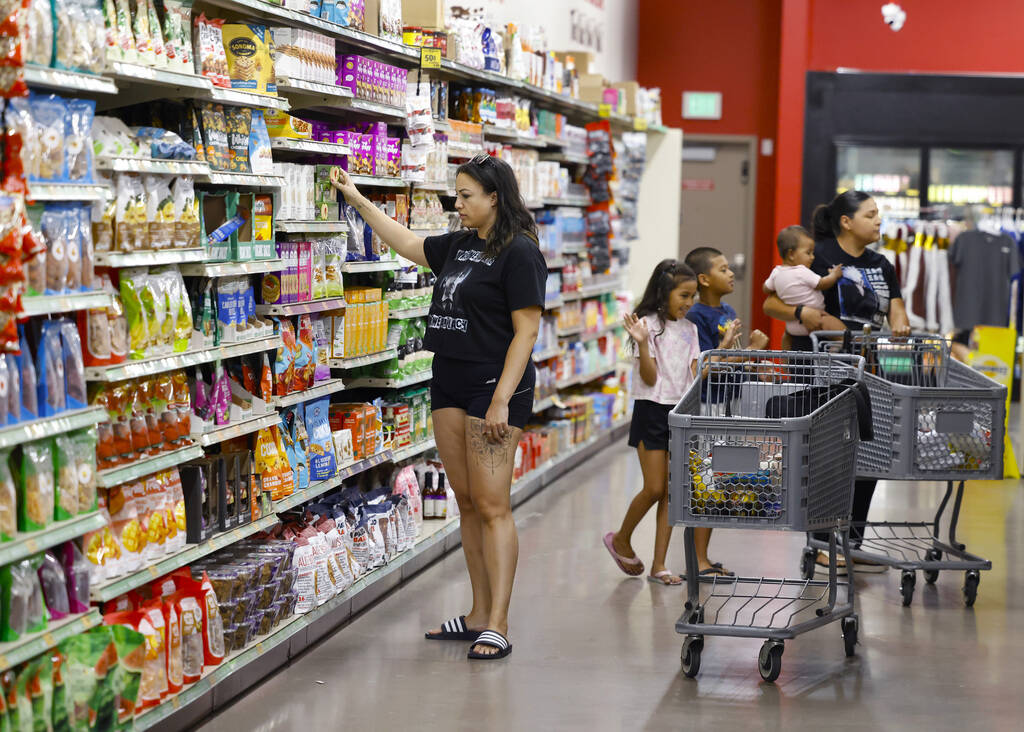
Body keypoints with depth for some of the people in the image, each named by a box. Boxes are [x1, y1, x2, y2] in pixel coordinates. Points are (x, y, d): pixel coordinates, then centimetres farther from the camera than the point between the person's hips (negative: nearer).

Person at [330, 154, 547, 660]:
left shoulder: (518, 253, -11)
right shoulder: (459, 246, 14)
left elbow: (525, 332, -15)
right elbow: (407, 244, 30)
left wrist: (501, 400, -20)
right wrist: (357, 199, 29)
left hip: (494, 389, -9)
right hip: (449, 386, 9)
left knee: (492, 507, -9)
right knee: (467, 504, 11)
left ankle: (497, 626, -7)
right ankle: (478, 615, 18)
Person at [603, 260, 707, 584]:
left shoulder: (689, 329, 10)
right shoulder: (649, 325, -9)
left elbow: (695, 375, 7)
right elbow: (650, 377, -13)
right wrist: (642, 342, -26)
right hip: (652, 411, -6)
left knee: (671, 491, 3)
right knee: (654, 489, -6)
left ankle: (659, 564, 6)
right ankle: (621, 539, 20)